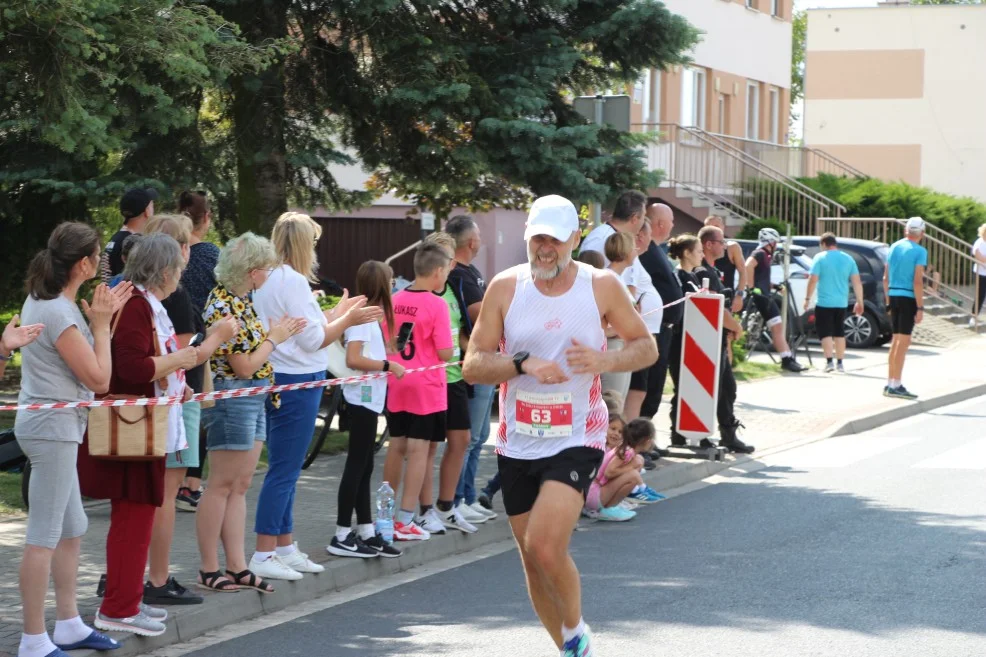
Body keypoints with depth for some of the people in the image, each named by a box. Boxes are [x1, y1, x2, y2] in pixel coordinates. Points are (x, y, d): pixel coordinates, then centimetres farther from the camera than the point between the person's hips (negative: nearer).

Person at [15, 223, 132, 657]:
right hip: (54, 428, -11)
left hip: (50, 425, 11)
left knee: (72, 530, 18)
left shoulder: (42, 302, 10)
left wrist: (102, 317, 10)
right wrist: (100, 324, -7)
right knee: (44, 536, -6)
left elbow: (80, 359, 17)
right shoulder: (58, 313, -20)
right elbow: (98, 379, -16)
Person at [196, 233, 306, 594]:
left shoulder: (239, 299, 10)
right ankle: (209, 570, 3)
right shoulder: (224, 307, -19)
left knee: (240, 486, 10)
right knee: (222, 485, -3)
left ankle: (237, 567, 13)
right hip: (232, 398, -10)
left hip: (253, 400, 10)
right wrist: (275, 338, -6)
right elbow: (245, 366, -18)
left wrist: (277, 332, 6)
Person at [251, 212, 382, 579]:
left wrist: (337, 314, 23)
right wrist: (348, 320, -1)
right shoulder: (293, 281, -16)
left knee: (285, 469, 16)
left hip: (275, 380, 10)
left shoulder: (266, 280, 12)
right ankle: (263, 556, -4)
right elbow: (313, 340, -14)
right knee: (284, 470, -6)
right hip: (297, 382, -10)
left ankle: (285, 548, 24)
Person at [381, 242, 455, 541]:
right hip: (426, 387, -6)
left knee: (396, 446, 16)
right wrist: (451, 345, 5)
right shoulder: (436, 304, -14)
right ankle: (405, 520, -3)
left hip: (396, 385, 6)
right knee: (418, 450, -1)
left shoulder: (395, 300, 3)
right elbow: (445, 353, -15)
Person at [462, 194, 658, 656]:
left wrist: (604, 361, -13)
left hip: (577, 440, -3)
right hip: (517, 442, 3)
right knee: (534, 562, 10)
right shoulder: (506, 288, -2)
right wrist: (523, 364, -21)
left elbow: (646, 346, 7)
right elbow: (472, 365, -3)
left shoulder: (601, 286, -3)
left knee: (545, 547, -21)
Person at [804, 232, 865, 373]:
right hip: (841, 303, 4)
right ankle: (840, 363, 16)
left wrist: (807, 298, -4)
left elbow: (813, 280, -12)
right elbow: (857, 282, 3)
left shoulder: (820, 258, -6)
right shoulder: (848, 259, 6)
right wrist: (859, 302, 7)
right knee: (839, 333, 15)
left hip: (824, 303, -4)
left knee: (825, 333, 0)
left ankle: (829, 362, -12)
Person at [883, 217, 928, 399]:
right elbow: (917, 281, -16)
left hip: (894, 296, 7)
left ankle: (890, 383, 17)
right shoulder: (919, 251, -10)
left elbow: (885, 278, 14)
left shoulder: (894, 247, 11)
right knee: (904, 342, -5)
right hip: (908, 298, -7)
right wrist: (920, 308, -14)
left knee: (896, 340, 14)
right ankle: (896, 385, -6)